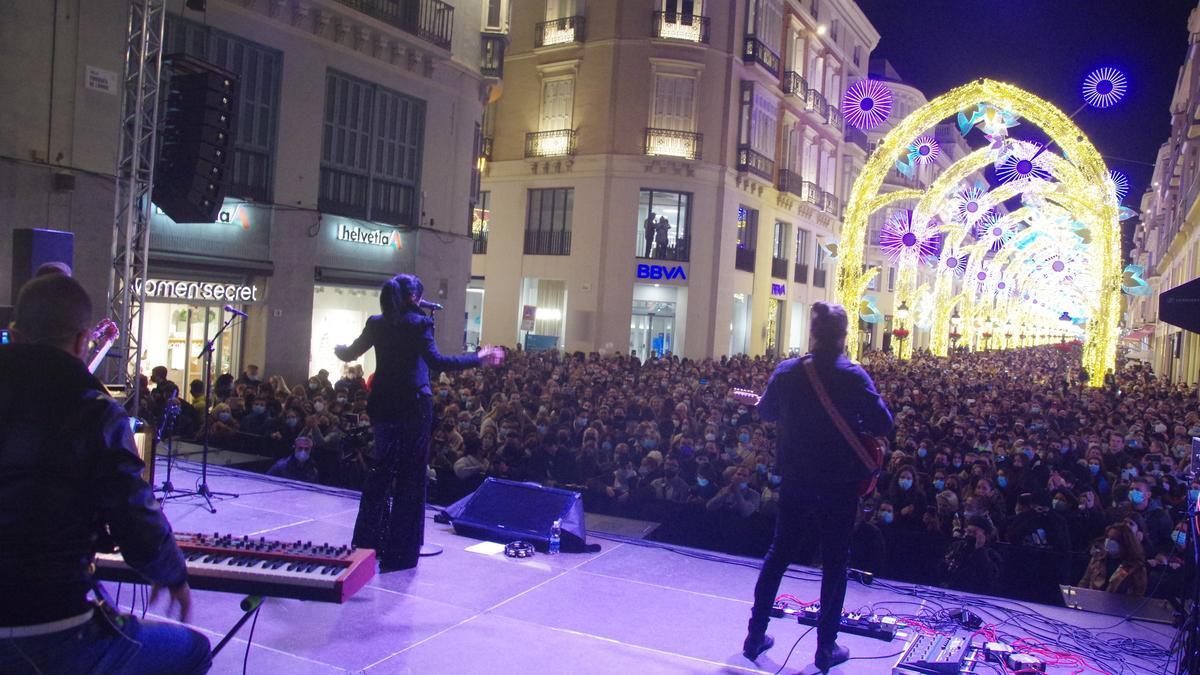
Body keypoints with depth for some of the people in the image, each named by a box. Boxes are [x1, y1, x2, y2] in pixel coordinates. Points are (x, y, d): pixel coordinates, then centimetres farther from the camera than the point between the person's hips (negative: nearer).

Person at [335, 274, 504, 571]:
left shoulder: (376, 323, 5)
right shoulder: (419, 323, -10)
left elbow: (350, 353, 13)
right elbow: (436, 361, -22)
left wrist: (340, 350, 36)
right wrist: (478, 359, -20)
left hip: (383, 406, 5)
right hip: (413, 406, -5)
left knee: (381, 471, 18)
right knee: (410, 476, 3)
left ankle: (367, 543, 23)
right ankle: (401, 551, 8)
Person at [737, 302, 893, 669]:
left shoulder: (786, 372, -5)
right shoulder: (853, 376, -14)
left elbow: (766, 412, 10)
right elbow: (883, 423, -12)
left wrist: (757, 402, 32)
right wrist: (853, 420, 6)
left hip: (795, 478, 3)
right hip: (840, 482, -3)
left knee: (778, 553, 15)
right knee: (834, 562, 10)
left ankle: (755, 635, 23)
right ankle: (826, 647, 18)